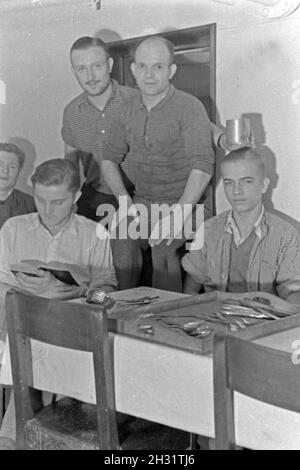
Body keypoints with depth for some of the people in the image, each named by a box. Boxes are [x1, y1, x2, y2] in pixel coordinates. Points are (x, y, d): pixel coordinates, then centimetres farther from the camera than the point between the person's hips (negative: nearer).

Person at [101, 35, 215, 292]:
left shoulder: (189, 107, -11)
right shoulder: (128, 110, 7)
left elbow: (203, 166, -20)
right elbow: (109, 158, 16)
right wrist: (125, 201, 1)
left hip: (181, 202, -4)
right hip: (141, 201, 5)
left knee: (163, 250, -29)